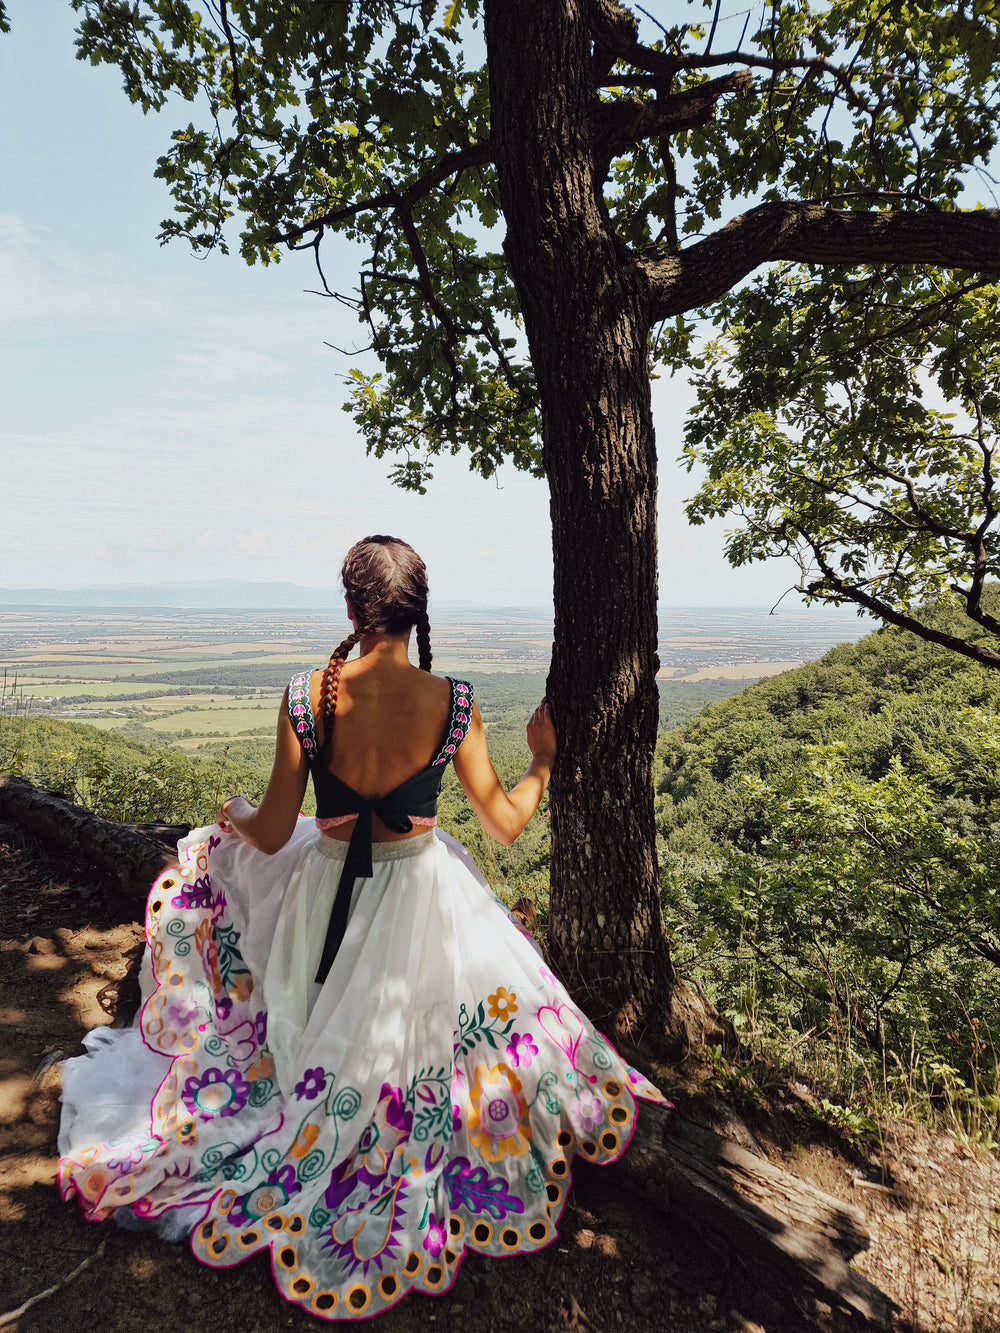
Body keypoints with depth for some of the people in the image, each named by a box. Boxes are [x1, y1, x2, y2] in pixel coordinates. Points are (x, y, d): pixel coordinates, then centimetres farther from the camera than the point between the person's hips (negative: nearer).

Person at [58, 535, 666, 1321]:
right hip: (423, 895, -1)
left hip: (327, 893, 1)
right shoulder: (451, 702, -19)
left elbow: (271, 836, -11)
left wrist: (234, 813, 13)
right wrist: (544, 761, 8)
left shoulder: (307, 697, -19)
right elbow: (505, 824, -11)